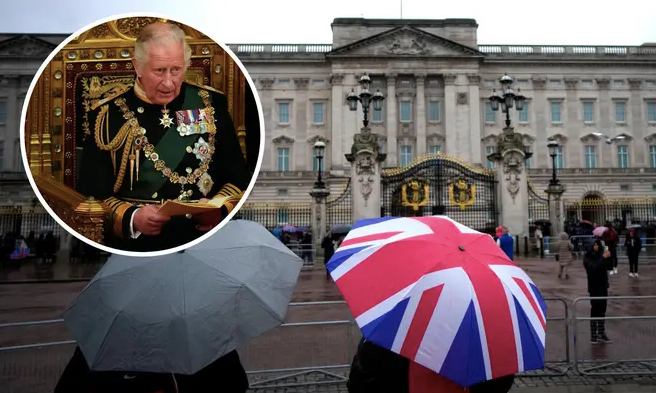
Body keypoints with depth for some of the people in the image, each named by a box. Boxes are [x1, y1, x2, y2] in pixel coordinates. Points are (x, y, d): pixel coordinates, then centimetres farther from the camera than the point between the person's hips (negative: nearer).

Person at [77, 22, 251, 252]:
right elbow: (91, 193, 3)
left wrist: (216, 209, -10)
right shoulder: (108, 115, 4)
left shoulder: (211, 104, 7)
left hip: (206, 237, 1)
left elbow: (238, 178, 8)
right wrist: (132, 218, -14)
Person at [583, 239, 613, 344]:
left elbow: (610, 267, 6)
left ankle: (601, 334, 20)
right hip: (594, 288, -6)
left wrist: (609, 257, -11)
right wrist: (603, 258, -28)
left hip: (603, 287, 6)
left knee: (602, 311, 12)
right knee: (595, 311, -5)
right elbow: (593, 268, -25)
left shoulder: (601, 255, 7)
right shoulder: (588, 257, -11)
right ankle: (593, 336, 0)